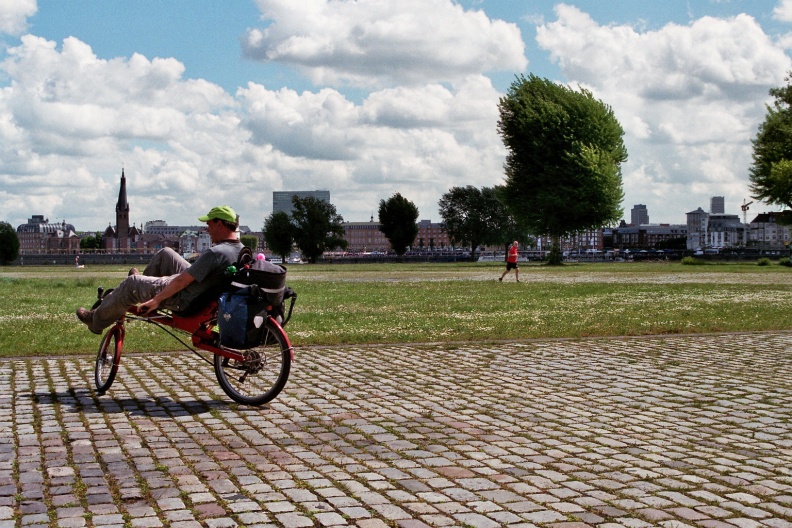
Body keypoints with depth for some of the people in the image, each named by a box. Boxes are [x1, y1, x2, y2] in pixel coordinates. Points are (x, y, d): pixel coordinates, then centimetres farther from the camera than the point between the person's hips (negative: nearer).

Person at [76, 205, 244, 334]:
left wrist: (156, 300, -19)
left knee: (131, 283, 0)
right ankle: (145, 280, 44)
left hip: (184, 300, -9)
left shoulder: (215, 253, -32)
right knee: (165, 254, 19)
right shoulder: (240, 248, -4)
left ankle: (97, 319, 17)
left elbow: (182, 280, -28)